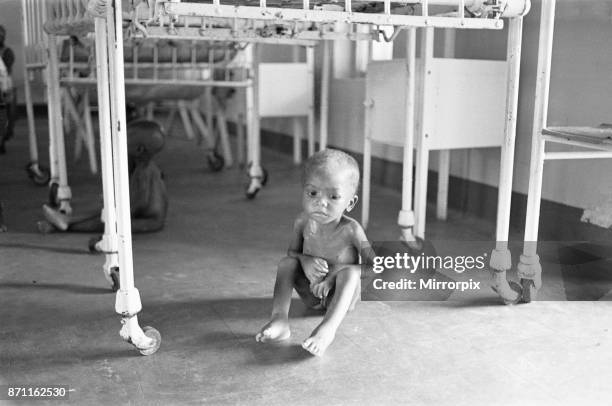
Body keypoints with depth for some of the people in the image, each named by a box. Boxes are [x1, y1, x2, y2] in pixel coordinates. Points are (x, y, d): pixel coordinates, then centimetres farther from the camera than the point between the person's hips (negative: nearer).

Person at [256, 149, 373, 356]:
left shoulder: (350, 230, -22)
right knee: (286, 262, -16)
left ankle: (327, 328, -47)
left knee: (350, 271, -31)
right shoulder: (303, 223, -11)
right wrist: (305, 261, -22)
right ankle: (279, 320, -31)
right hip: (311, 292, 4)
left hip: (341, 295, -3)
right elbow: (292, 251, 3)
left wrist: (334, 274, -27)